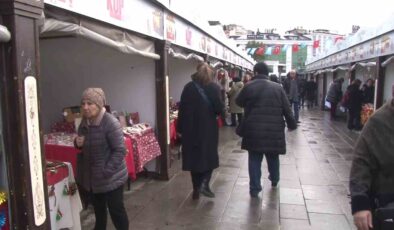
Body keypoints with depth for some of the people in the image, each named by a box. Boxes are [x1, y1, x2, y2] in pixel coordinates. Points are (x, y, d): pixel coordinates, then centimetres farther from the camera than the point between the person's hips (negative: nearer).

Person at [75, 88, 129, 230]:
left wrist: (106, 172, -25)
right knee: (98, 208, 25)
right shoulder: (84, 122, 2)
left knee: (116, 209, 6)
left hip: (111, 177, -7)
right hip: (91, 175, 7)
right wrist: (78, 143, -7)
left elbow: (120, 150, -23)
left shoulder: (111, 123, -23)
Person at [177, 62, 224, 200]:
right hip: (209, 128, -2)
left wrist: (181, 129, 5)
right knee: (210, 156, 14)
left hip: (191, 128, 2)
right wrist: (221, 111, 12)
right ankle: (204, 184, -2)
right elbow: (219, 109, -11)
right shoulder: (213, 87, -5)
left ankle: (196, 189, 16)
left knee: (194, 157, 11)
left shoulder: (188, 87, 3)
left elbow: (182, 109, 1)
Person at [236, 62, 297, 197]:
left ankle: (255, 188, 4)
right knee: (273, 157, 21)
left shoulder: (248, 86, -3)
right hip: (274, 129, 2)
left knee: (254, 159, 4)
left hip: (253, 129, -2)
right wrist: (292, 124, 13)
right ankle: (274, 180, 41)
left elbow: (239, 102, 12)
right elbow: (287, 109, 3)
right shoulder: (277, 88, 2)